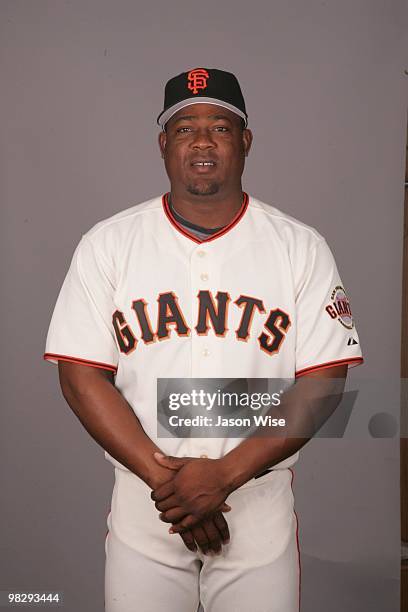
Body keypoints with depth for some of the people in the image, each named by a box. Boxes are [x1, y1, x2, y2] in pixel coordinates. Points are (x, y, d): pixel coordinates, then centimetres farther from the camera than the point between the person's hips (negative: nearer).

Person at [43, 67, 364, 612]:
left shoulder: (301, 248, -2)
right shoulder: (107, 244, -1)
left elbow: (322, 381, -7)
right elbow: (81, 374, -5)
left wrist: (225, 474, -16)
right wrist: (164, 475, -14)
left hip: (262, 502, 0)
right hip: (141, 502, 1)